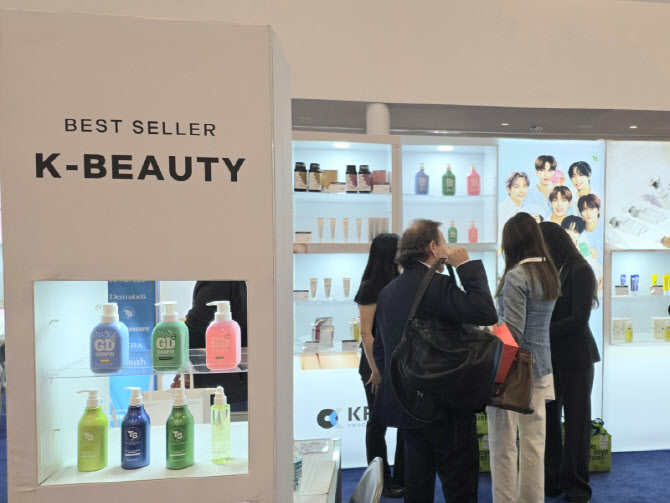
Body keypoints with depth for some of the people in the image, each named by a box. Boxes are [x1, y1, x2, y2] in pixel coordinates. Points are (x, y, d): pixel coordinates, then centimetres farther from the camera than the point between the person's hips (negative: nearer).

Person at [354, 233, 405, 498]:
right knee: (379, 422, 7)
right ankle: (382, 481, 23)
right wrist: (375, 370, -16)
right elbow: (366, 332, -15)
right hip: (379, 364, -7)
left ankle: (403, 477, 26)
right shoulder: (370, 287, -12)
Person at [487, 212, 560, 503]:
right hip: (540, 367, 8)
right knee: (533, 442, 14)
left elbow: (511, 332, -18)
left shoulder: (516, 276, -16)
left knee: (503, 444, 4)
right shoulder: (549, 274, 7)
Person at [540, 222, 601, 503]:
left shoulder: (579, 271, -10)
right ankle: (551, 480, 24)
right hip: (548, 357, 5)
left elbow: (578, 320, -16)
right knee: (548, 420, 10)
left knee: (576, 422, 8)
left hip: (574, 358, -5)